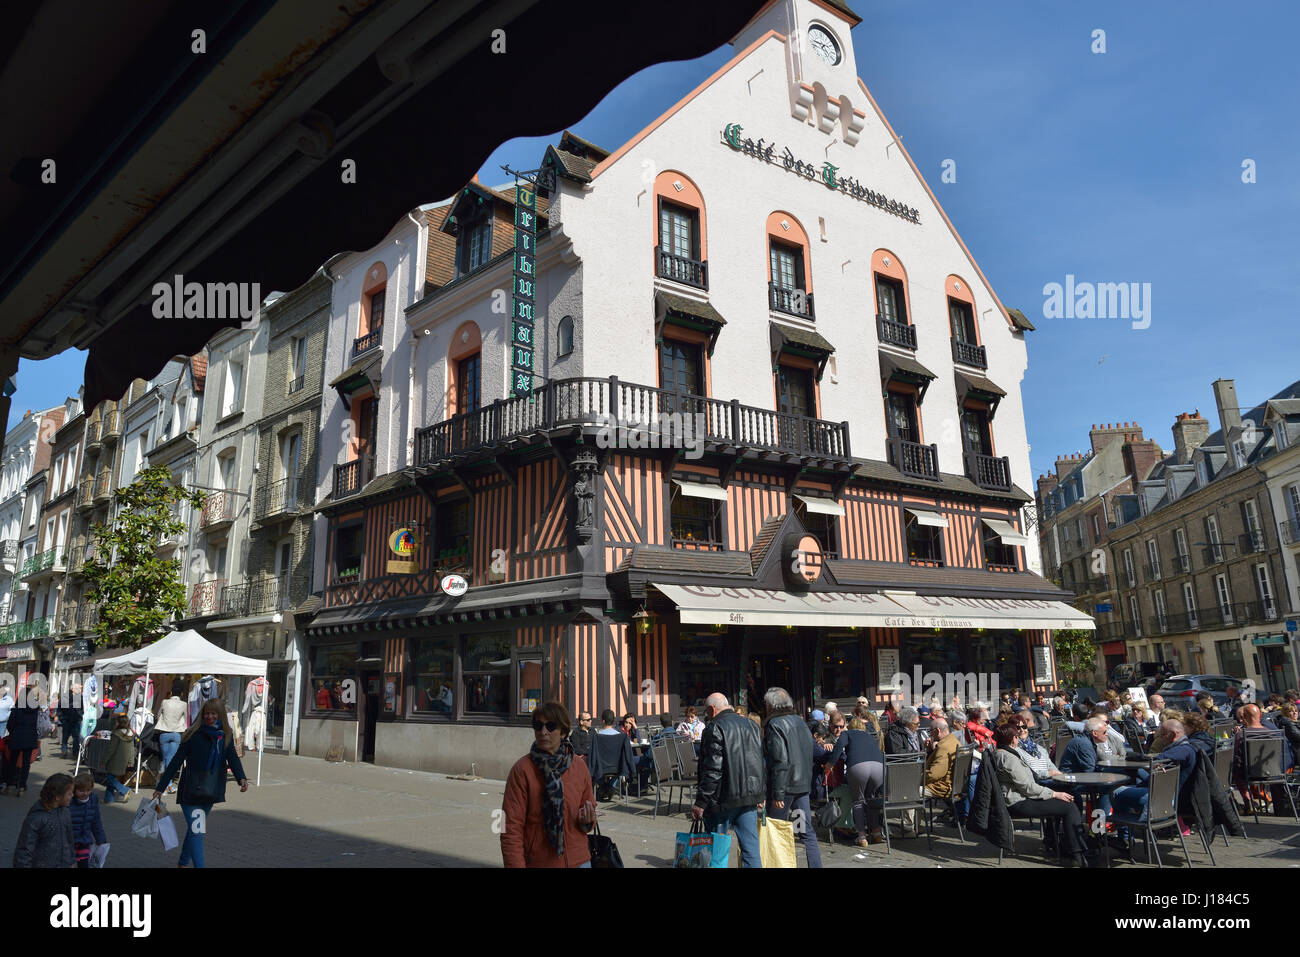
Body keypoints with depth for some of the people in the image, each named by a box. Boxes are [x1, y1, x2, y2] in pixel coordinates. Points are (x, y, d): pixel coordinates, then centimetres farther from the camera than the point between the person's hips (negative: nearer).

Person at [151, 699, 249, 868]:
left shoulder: (226, 736, 2)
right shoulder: (193, 734, -7)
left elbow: (233, 758, -9)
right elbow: (176, 761, -4)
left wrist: (241, 778, -26)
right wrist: (160, 787, -4)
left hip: (210, 791, 4)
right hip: (190, 789, -4)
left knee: (195, 829, 16)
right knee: (196, 830, -12)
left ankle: (182, 863, 35)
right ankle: (199, 865, -12)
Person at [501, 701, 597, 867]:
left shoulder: (579, 765, -1)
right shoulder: (522, 769, -12)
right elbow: (512, 828, -12)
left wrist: (587, 821, -10)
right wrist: (515, 864, -18)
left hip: (578, 860, 3)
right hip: (538, 861, -3)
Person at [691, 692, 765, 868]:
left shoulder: (715, 728, -11)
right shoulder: (751, 725, 12)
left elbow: (712, 770, -17)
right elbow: (762, 762, 17)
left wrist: (701, 802, -14)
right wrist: (760, 794, 22)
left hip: (724, 800, -6)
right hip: (751, 796, 6)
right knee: (750, 847, 8)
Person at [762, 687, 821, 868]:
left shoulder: (774, 725, -13)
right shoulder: (799, 721, 10)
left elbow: (780, 761, -19)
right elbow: (813, 749, 15)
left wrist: (777, 793, -18)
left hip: (785, 785, -7)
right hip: (803, 784, 7)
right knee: (808, 832, 10)